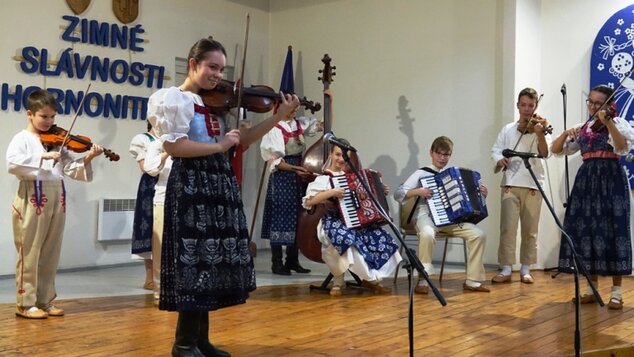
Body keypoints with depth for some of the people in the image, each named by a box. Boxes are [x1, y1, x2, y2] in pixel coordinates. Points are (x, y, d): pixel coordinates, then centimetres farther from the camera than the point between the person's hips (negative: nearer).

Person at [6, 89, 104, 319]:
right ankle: (26, 304, 10)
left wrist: (87, 160, -6)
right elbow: (12, 163, -21)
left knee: (50, 254, 10)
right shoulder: (22, 139, -3)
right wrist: (43, 157, -25)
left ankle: (45, 301, 20)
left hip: (56, 200, 6)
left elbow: (70, 168, 10)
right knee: (30, 253, 1)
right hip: (32, 199, -6)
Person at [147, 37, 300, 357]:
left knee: (212, 260, 10)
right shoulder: (173, 98, -4)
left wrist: (279, 117, 4)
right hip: (191, 185, -8)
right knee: (196, 260, -5)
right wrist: (219, 145, -13)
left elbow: (244, 139, 12)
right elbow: (174, 146, -16)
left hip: (220, 184, 8)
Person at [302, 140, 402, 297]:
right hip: (333, 221, -6)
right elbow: (308, 202, -14)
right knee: (348, 238, -38)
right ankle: (338, 282, -20)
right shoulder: (323, 178, -1)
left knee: (381, 237, -18)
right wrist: (331, 192, -21)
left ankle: (369, 278, -6)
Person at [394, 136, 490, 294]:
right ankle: (423, 280, -25)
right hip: (427, 215, -4)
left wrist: (480, 194, 3)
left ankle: (472, 280, -7)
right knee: (427, 234, -39)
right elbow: (398, 194, -5)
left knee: (479, 234, -17)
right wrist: (418, 192, -20)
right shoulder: (421, 173, 4)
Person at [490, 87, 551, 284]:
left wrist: (540, 134, -29)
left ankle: (525, 270, 13)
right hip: (510, 184, 0)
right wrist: (499, 159, -15)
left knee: (530, 230, 4)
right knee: (507, 227, -8)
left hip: (533, 185, 0)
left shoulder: (540, 129, 5)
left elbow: (545, 153, -11)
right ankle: (506, 269, -3)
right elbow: (496, 149, 8)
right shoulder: (507, 129, 12)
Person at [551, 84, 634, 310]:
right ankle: (592, 288, 12)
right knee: (586, 230, 3)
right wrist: (566, 133, -5)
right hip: (586, 180, 5)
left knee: (611, 231, -6)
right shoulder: (582, 129, 16)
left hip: (611, 179, -5)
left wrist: (608, 122, -29)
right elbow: (556, 150, 12)